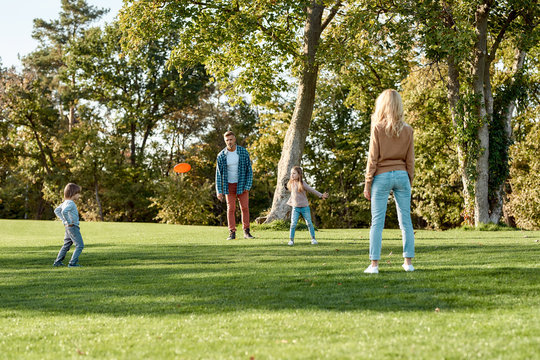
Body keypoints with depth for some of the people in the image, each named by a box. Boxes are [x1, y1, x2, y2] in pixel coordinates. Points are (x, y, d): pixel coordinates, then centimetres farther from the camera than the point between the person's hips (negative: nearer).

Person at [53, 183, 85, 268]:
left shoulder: (65, 202, 11)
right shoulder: (71, 203, -18)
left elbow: (56, 210, 22)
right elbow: (64, 212, -35)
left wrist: (64, 220, 16)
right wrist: (69, 222, -24)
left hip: (68, 228, 10)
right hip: (73, 227, -10)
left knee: (66, 245, 19)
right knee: (80, 245, -5)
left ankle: (57, 262, 23)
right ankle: (72, 263, -8)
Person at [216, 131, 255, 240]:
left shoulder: (243, 152, -6)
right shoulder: (221, 155, -5)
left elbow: (249, 170, -2)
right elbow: (218, 173, 0)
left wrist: (248, 186, -10)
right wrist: (219, 191, -5)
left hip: (242, 184, 0)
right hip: (229, 185, 0)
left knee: (245, 208, -2)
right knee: (231, 209, 0)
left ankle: (246, 232, 4)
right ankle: (232, 233, 3)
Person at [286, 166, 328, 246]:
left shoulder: (302, 184, -10)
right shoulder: (291, 183, 5)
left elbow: (312, 190, -7)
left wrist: (321, 195, -9)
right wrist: (289, 202, 27)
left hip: (305, 207, -3)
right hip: (295, 207, 3)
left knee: (309, 223, 3)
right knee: (293, 224, -6)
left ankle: (313, 238, 13)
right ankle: (291, 240, 0)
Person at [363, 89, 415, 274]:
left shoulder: (378, 128, -7)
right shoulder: (407, 130, 4)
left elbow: (373, 159, -7)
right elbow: (410, 160, 6)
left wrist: (367, 184, -2)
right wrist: (409, 182, 15)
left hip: (382, 176, -3)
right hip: (401, 175, 3)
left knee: (377, 222, -1)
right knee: (406, 220, 8)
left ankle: (374, 264, -3)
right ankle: (408, 262, 10)